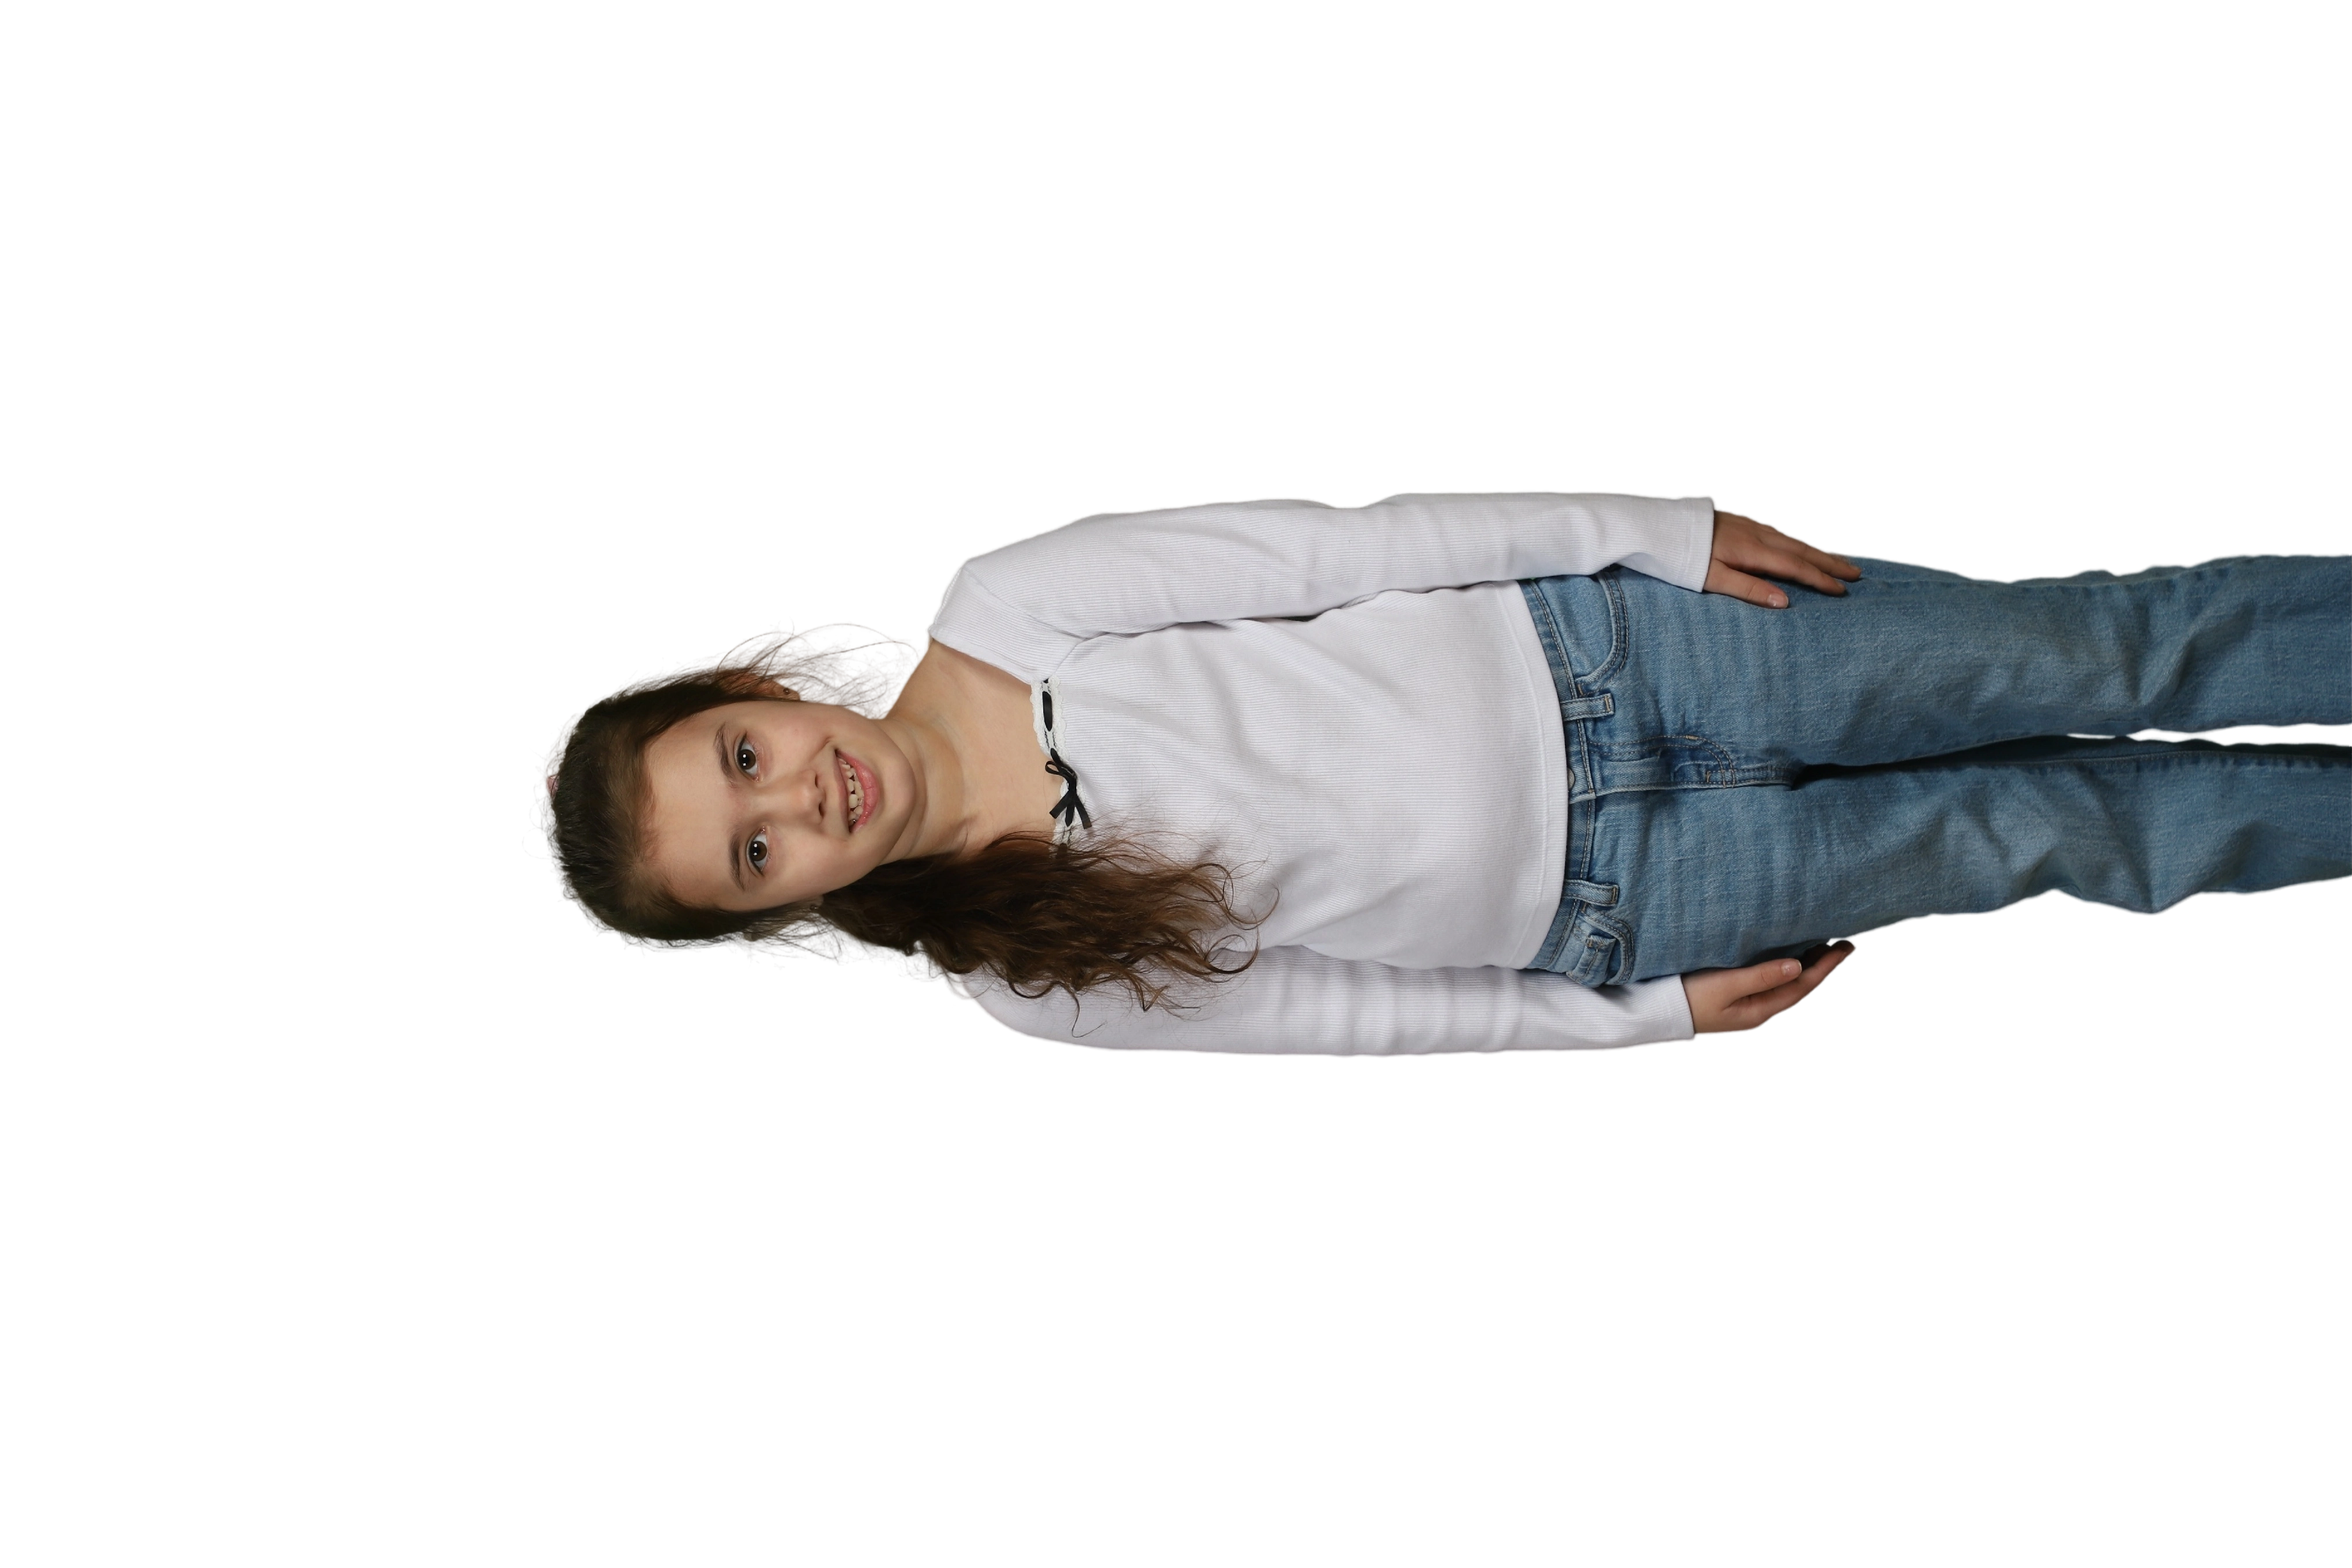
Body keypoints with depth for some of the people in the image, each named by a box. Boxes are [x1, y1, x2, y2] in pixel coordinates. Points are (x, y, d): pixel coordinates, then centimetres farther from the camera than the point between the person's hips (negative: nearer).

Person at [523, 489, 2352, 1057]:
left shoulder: (1002, 607, -14)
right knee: (2055, 830, -3)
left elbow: (1348, 540, -11)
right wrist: (1644, 1015, -4)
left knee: (2087, 651, -3)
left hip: (1574, 635, 1)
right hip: (1595, 904, -1)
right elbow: (1347, 1008, -4)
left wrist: (1654, 526, -11)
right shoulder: (1031, 985, -10)